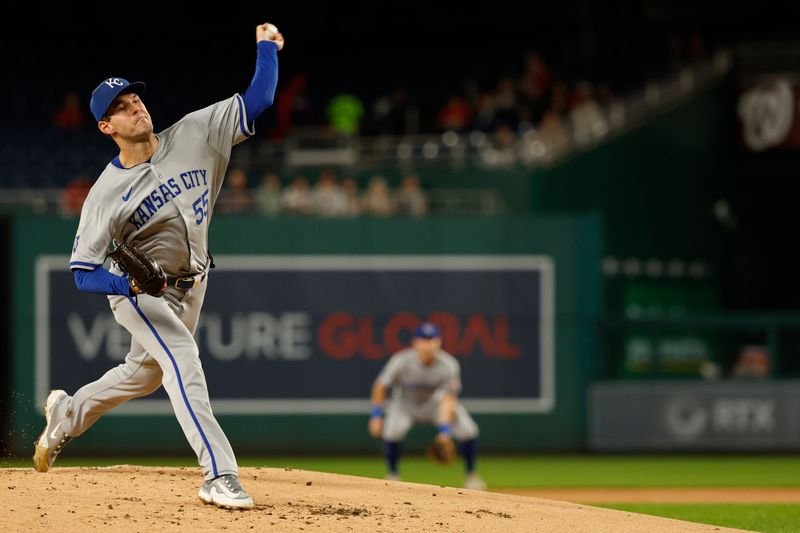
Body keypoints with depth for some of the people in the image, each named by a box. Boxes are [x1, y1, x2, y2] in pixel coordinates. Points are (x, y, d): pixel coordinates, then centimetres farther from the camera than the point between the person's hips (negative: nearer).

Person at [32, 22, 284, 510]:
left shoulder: (194, 135, -12)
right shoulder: (106, 193, -20)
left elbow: (258, 101, -12)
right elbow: (83, 273, -20)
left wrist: (266, 49, -23)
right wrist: (125, 283, -38)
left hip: (190, 284, 5)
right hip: (135, 288, -5)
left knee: (147, 373, 19)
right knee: (182, 355, -26)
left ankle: (66, 414, 46)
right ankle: (220, 476, -31)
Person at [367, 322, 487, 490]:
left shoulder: (449, 365, -27)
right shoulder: (401, 361, -29)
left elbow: (448, 399, -31)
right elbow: (381, 386, -14)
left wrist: (445, 430, -40)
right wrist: (376, 415, -16)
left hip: (436, 402, 1)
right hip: (406, 402, -1)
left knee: (468, 430, -16)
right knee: (392, 431, -30)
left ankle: (471, 475, 7)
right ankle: (392, 476, -5)